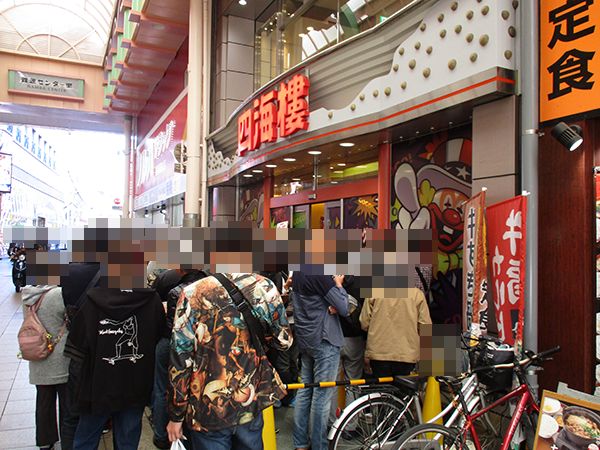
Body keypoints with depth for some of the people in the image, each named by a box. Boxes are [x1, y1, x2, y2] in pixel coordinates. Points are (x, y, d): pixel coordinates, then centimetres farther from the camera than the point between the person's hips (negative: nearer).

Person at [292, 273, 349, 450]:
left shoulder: (297, 273, 6)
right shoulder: (320, 274, -20)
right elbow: (344, 309, -17)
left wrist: (332, 305, -5)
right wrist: (339, 285, -4)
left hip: (304, 340, 9)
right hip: (324, 341, -9)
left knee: (305, 390, 15)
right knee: (322, 395, 1)